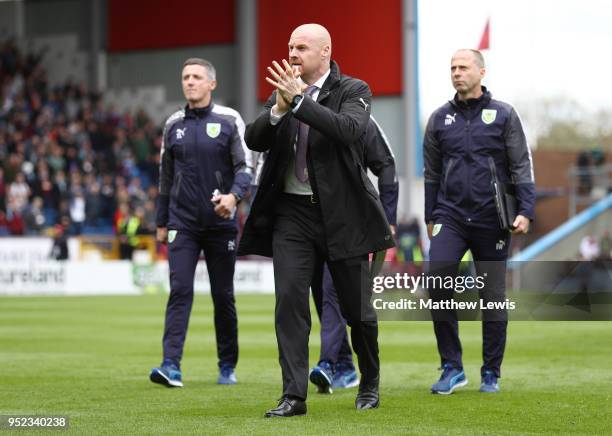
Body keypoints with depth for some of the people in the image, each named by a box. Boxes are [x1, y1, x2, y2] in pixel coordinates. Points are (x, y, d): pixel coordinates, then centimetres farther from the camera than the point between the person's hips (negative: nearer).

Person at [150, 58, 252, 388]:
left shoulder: (229, 121, -1)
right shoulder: (173, 125, 9)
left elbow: (245, 167, -5)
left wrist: (234, 195, -25)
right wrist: (162, 223, 16)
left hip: (220, 222, -2)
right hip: (182, 223, 2)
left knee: (223, 295, 6)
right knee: (179, 291, -10)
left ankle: (227, 366, 18)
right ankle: (171, 366, -15)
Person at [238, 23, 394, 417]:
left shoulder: (353, 91, -3)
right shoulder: (284, 89, 10)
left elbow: (349, 130, -23)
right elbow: (254, 140, 0)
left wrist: (299, 101, -26)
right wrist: (278, 108, -17)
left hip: (341, 212, -3)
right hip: (291, 212, 3)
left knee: (356, 307, 7)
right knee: (289, 300, -9)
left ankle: (370, 385, 29)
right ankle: (294, 396, -8)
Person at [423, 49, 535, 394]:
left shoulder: (504, 115, 2)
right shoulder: (440, 119, 10)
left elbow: (522, 166, 0)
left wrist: (526, 211, -9)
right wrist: (431, 217, 13)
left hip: (491, 219, -1)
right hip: (451, 217, 1)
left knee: (493, 297, 4)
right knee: (437, 286, -16)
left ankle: (492, 374, 15)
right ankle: (452, 368, -6)